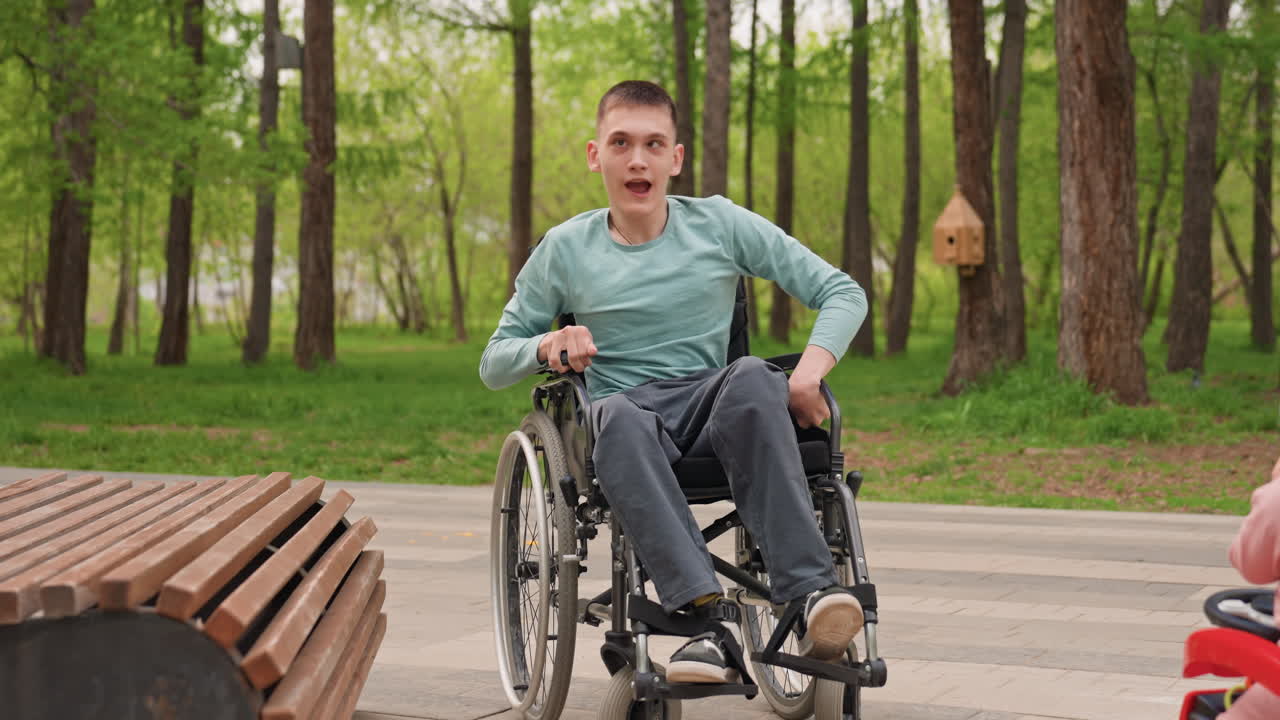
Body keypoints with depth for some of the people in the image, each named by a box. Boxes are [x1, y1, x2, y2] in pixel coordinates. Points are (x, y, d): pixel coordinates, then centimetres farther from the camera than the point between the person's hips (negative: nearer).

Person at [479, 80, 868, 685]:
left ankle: (811, 595, -42)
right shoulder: (565, 249, 9)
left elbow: (843, 293, 8)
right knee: (618, 415, -38)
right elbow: (494, 365, 14)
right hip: (630, 416, 0)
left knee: (753, 378, -35)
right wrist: (547, 347, -9)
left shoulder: (720, 224, 8)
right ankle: (704, 617, -49)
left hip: (711, 409, 1)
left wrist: (810, 371, -12)